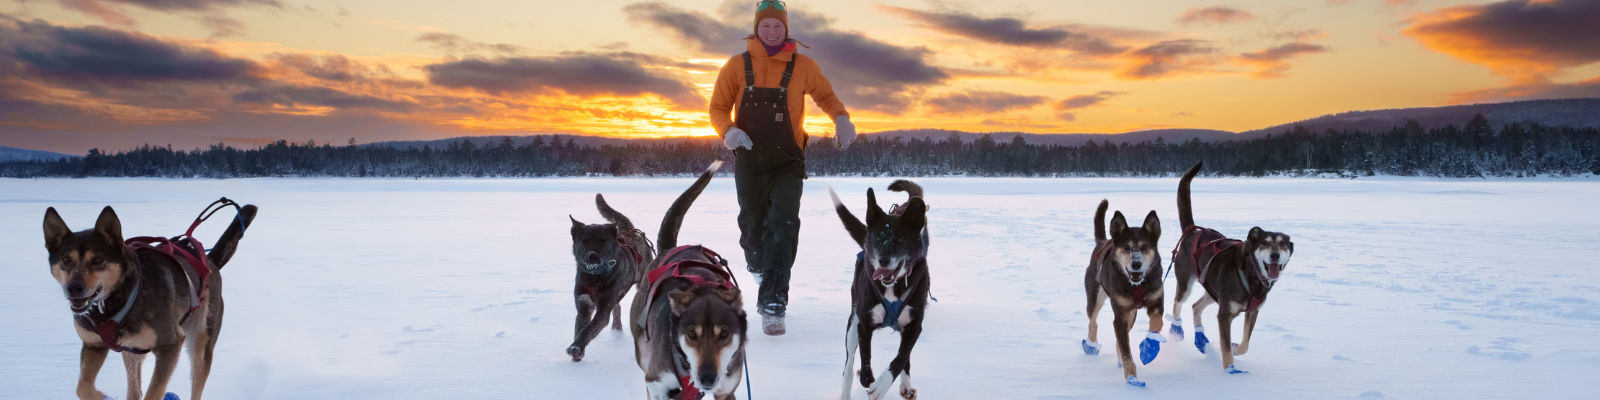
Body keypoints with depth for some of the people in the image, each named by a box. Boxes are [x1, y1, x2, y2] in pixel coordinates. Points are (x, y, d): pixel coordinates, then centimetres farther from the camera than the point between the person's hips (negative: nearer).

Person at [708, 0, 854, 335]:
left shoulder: (802, 66, 4)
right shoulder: (738, 66, 4)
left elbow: (825, 95, 16)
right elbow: (718, 107, 6)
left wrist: (841, 119, -5)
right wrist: (728, 131, -15)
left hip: (787, 161, -1)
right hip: (749, 160, 1)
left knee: (784, 226, -16)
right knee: (753, 224, 11)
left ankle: (772, 304, -16)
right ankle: (756, 262, 47)